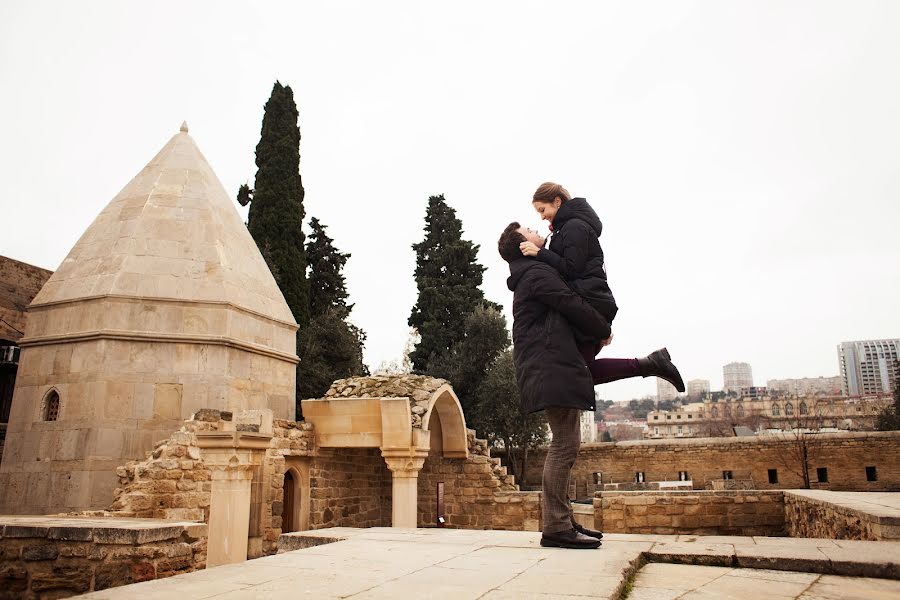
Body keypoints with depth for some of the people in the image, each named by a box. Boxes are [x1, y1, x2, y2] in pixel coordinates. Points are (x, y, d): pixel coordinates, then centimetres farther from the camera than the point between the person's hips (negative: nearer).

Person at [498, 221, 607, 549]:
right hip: (553, 370, -10)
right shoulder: (538, 272, -7)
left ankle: (562, 521, 16)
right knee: (564, 445, -11)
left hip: (552, 370, 10)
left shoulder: (528, 276, 25)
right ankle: (556, 528, -9)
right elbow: (575, 307, -8)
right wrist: (604, 330, 7)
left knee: (565, 445, 11)